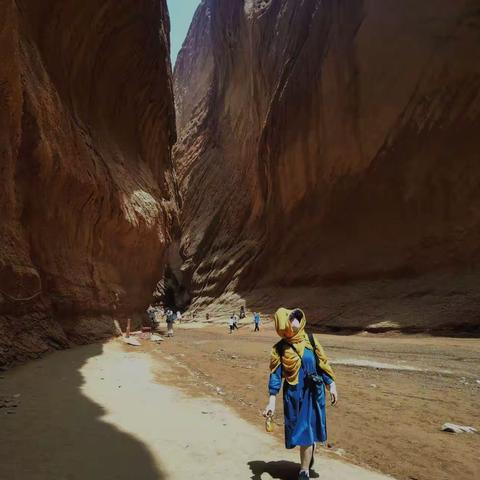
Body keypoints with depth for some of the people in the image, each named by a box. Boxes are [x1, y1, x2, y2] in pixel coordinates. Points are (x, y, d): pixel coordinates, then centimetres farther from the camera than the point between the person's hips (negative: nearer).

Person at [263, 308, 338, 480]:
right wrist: (272, 401, -16)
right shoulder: (280, 348, -8)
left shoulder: (310, 340, -1)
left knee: (309, 430, 5)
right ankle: (307, 462, 36)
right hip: (294, 395, -1)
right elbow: (275, 375, -9)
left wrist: (331, 385, 2)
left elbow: (323, 363, 5)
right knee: (302, 430, 9)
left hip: (314, 393, 1)